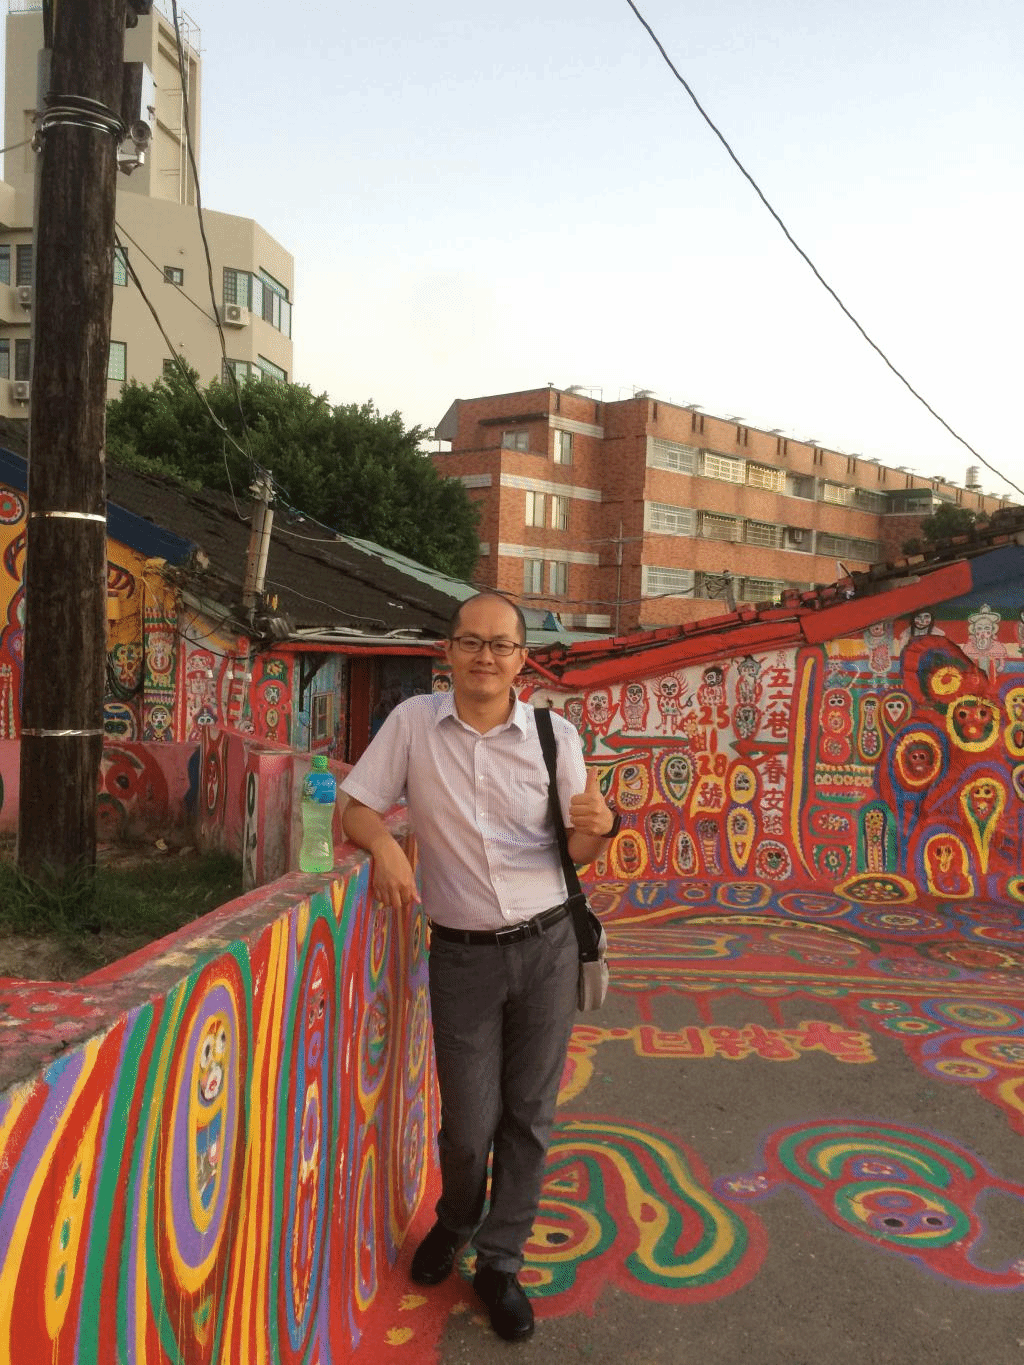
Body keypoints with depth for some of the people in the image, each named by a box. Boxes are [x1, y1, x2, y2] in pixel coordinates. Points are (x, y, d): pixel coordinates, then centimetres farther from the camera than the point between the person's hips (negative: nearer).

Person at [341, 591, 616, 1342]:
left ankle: (500, 1262, 31)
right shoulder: (413, 722, -4)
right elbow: (359, 806, -1)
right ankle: (455, 1223, 41)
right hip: (462, 954, -1)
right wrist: (384, 842, -23)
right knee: (469, 1121, 7)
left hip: (547, 946, 1)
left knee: (530, 1115, 10)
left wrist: (597, 828, -20)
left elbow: (572, 853, 3)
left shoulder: (556, 735, -3)